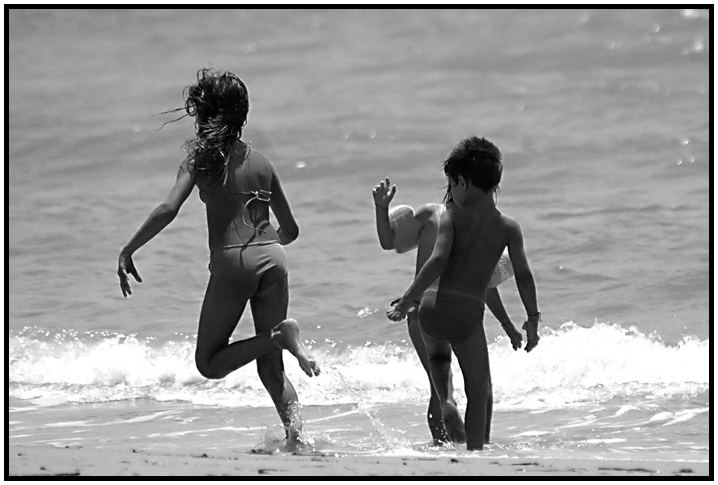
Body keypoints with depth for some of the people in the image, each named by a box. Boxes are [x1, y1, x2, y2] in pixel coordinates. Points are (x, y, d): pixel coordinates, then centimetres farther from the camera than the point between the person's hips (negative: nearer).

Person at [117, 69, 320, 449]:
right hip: (272, 259, 5)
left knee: (209, 363, 8)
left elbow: (168, 209, -13)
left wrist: (127, 252, -6)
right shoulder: (261, 162, 16)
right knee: (270, 367, 10)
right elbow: (290, 229, 21)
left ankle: (279, 334, -14)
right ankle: (295, 431, -13)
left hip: (232, 260, -5)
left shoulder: (200, 156, 2)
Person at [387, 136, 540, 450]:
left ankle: (444, 401, 8)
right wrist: (533, 318, 12)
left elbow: (438, 260, -11)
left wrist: (406, 301, -10)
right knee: (479, 391, 14)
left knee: (438, 354, 34)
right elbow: (523, 275, 3)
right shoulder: (508, 227, 7)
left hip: (433, 304, 1)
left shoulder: (452, 216, 2)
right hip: (469, 312, 0)